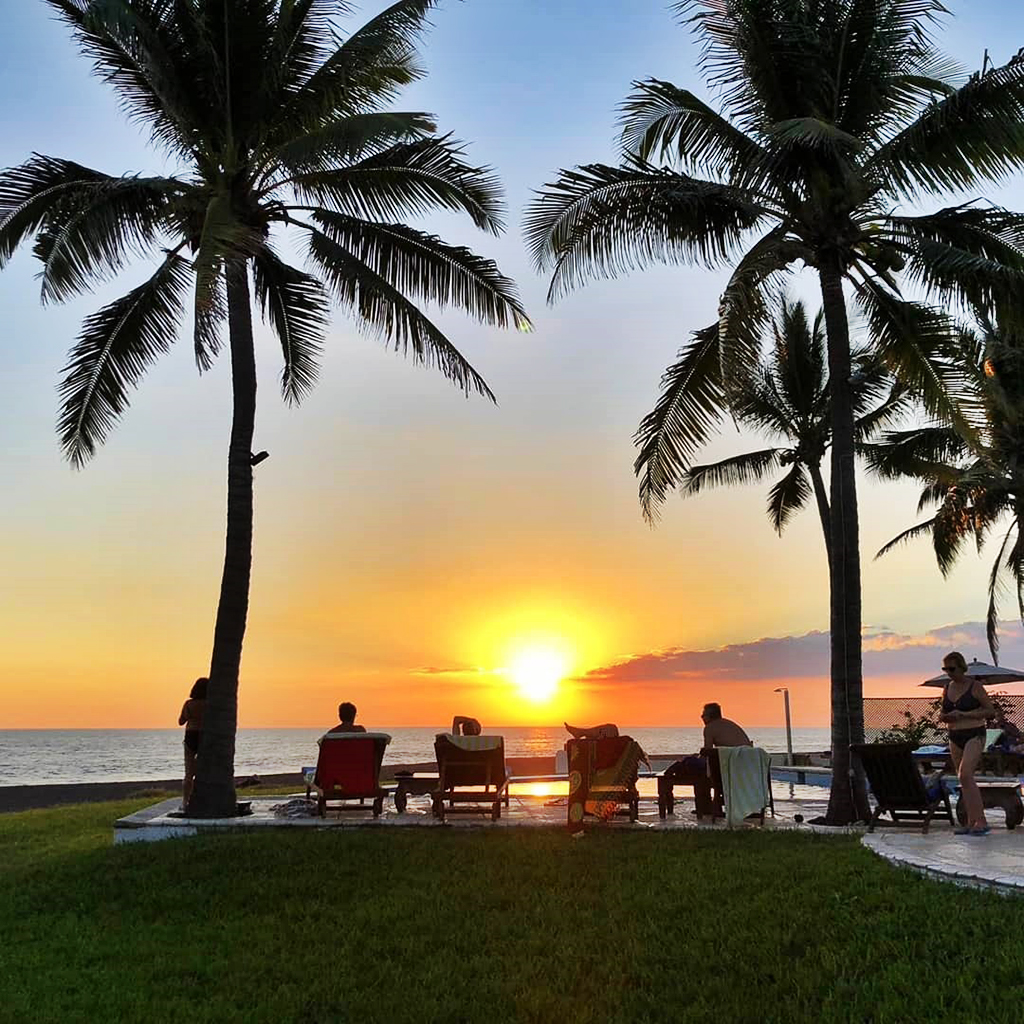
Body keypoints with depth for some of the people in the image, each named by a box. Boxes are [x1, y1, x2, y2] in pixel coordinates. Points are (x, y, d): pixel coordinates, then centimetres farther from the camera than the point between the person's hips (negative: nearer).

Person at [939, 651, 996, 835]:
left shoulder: (975, 686, -6)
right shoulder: (947, 688, 11)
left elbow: (991, 711, -8)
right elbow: (944, 713, 21)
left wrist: (964, 714, -16)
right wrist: (943, 718, -4)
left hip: (974, 735, -6)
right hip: (955, 737, 6)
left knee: (965, 775, -20)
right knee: (964, 779, 7)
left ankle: (981, 821, -17)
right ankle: (971, 823, 12)